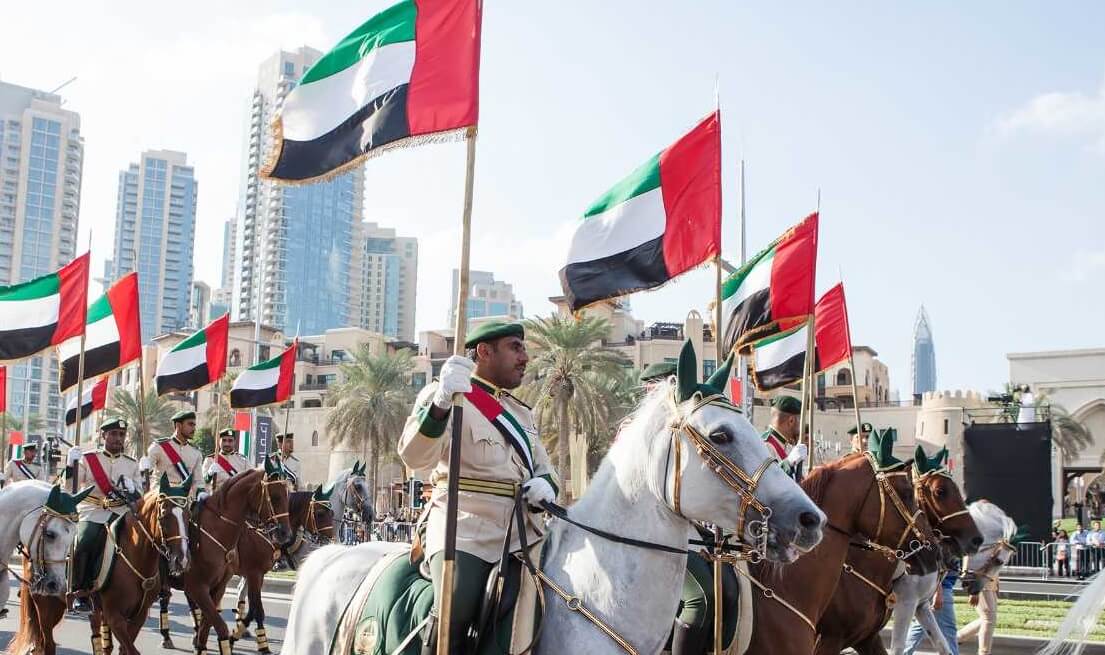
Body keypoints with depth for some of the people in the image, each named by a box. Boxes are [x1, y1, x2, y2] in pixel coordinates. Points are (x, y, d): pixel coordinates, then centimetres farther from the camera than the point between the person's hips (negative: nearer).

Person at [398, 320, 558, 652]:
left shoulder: (522, 412, 23)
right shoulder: (447, 394, -1)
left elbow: (544, 468, 26)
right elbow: (414, 456, -18)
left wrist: (545, 484, -1)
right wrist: (440, 403, -37)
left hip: (522, 530, 7)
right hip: (464, 528, -7)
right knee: (454, 616, -28)